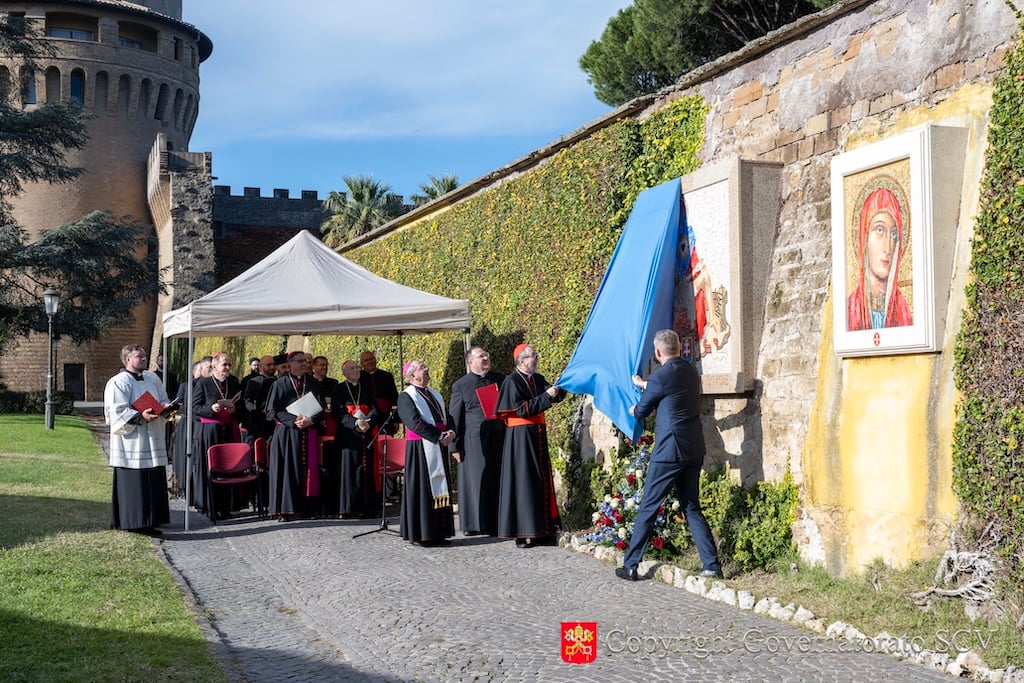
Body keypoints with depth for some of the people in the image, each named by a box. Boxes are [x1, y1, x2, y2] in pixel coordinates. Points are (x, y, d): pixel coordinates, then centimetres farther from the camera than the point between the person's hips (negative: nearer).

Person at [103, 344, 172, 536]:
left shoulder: (152, 378, 14)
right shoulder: (118, 383, -8)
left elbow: (163, 401, 19)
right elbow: (117, 412, -14)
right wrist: (140, 416, -26)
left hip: (152, 439, 7)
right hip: (131, 441, -7)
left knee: (153, 482, 8)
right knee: (133, 482, -4)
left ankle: (150, 520, 16)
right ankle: (133, 522, 2)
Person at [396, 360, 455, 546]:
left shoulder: (435, 395, 18)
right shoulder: (406, 397, -6)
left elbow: (445, 418, 16)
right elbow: (415, 422, -17)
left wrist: (450, 432, -5)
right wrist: (439, 436, -17)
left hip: (438, 448, 7)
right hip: (420, 448, -7)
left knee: (438, 487, 7)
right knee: (422, 488, -5)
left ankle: (437, 533, 11)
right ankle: (420, 534, 0)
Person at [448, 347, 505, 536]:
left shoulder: (499, 379, 11)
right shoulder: (460, 385, 2)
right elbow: (454, 418, 2)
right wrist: (454, 446, -3)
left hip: (499, 437, 3)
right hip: (474, 439, -3)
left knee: (498, 479, 3)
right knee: (476, 479, 0)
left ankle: (497, 522, 10)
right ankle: (474, 523, 7)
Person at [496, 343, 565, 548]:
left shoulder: (538, 379, 11)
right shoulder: (512, 382, -10)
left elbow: (555, 395, 7)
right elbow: (522, 409, -18)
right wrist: (546, 396, -18)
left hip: (537, 435, 8)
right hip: (520, 436, -8)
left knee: (541, 480, 8)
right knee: (523, 482, -5)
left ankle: (541, 530, 15)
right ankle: (522, 534, 0)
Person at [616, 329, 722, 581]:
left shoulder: (661, 376, -12)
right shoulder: (690, 372, 10)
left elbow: (641, 411, 2)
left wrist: (633, 410, 26)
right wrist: (643, 384, 46)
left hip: (669, 452, -7)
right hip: (694, 451, 7)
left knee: (648, 508, 1)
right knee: (692, 508, 13)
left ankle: (630, 566, 6)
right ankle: (712, 566, 7)